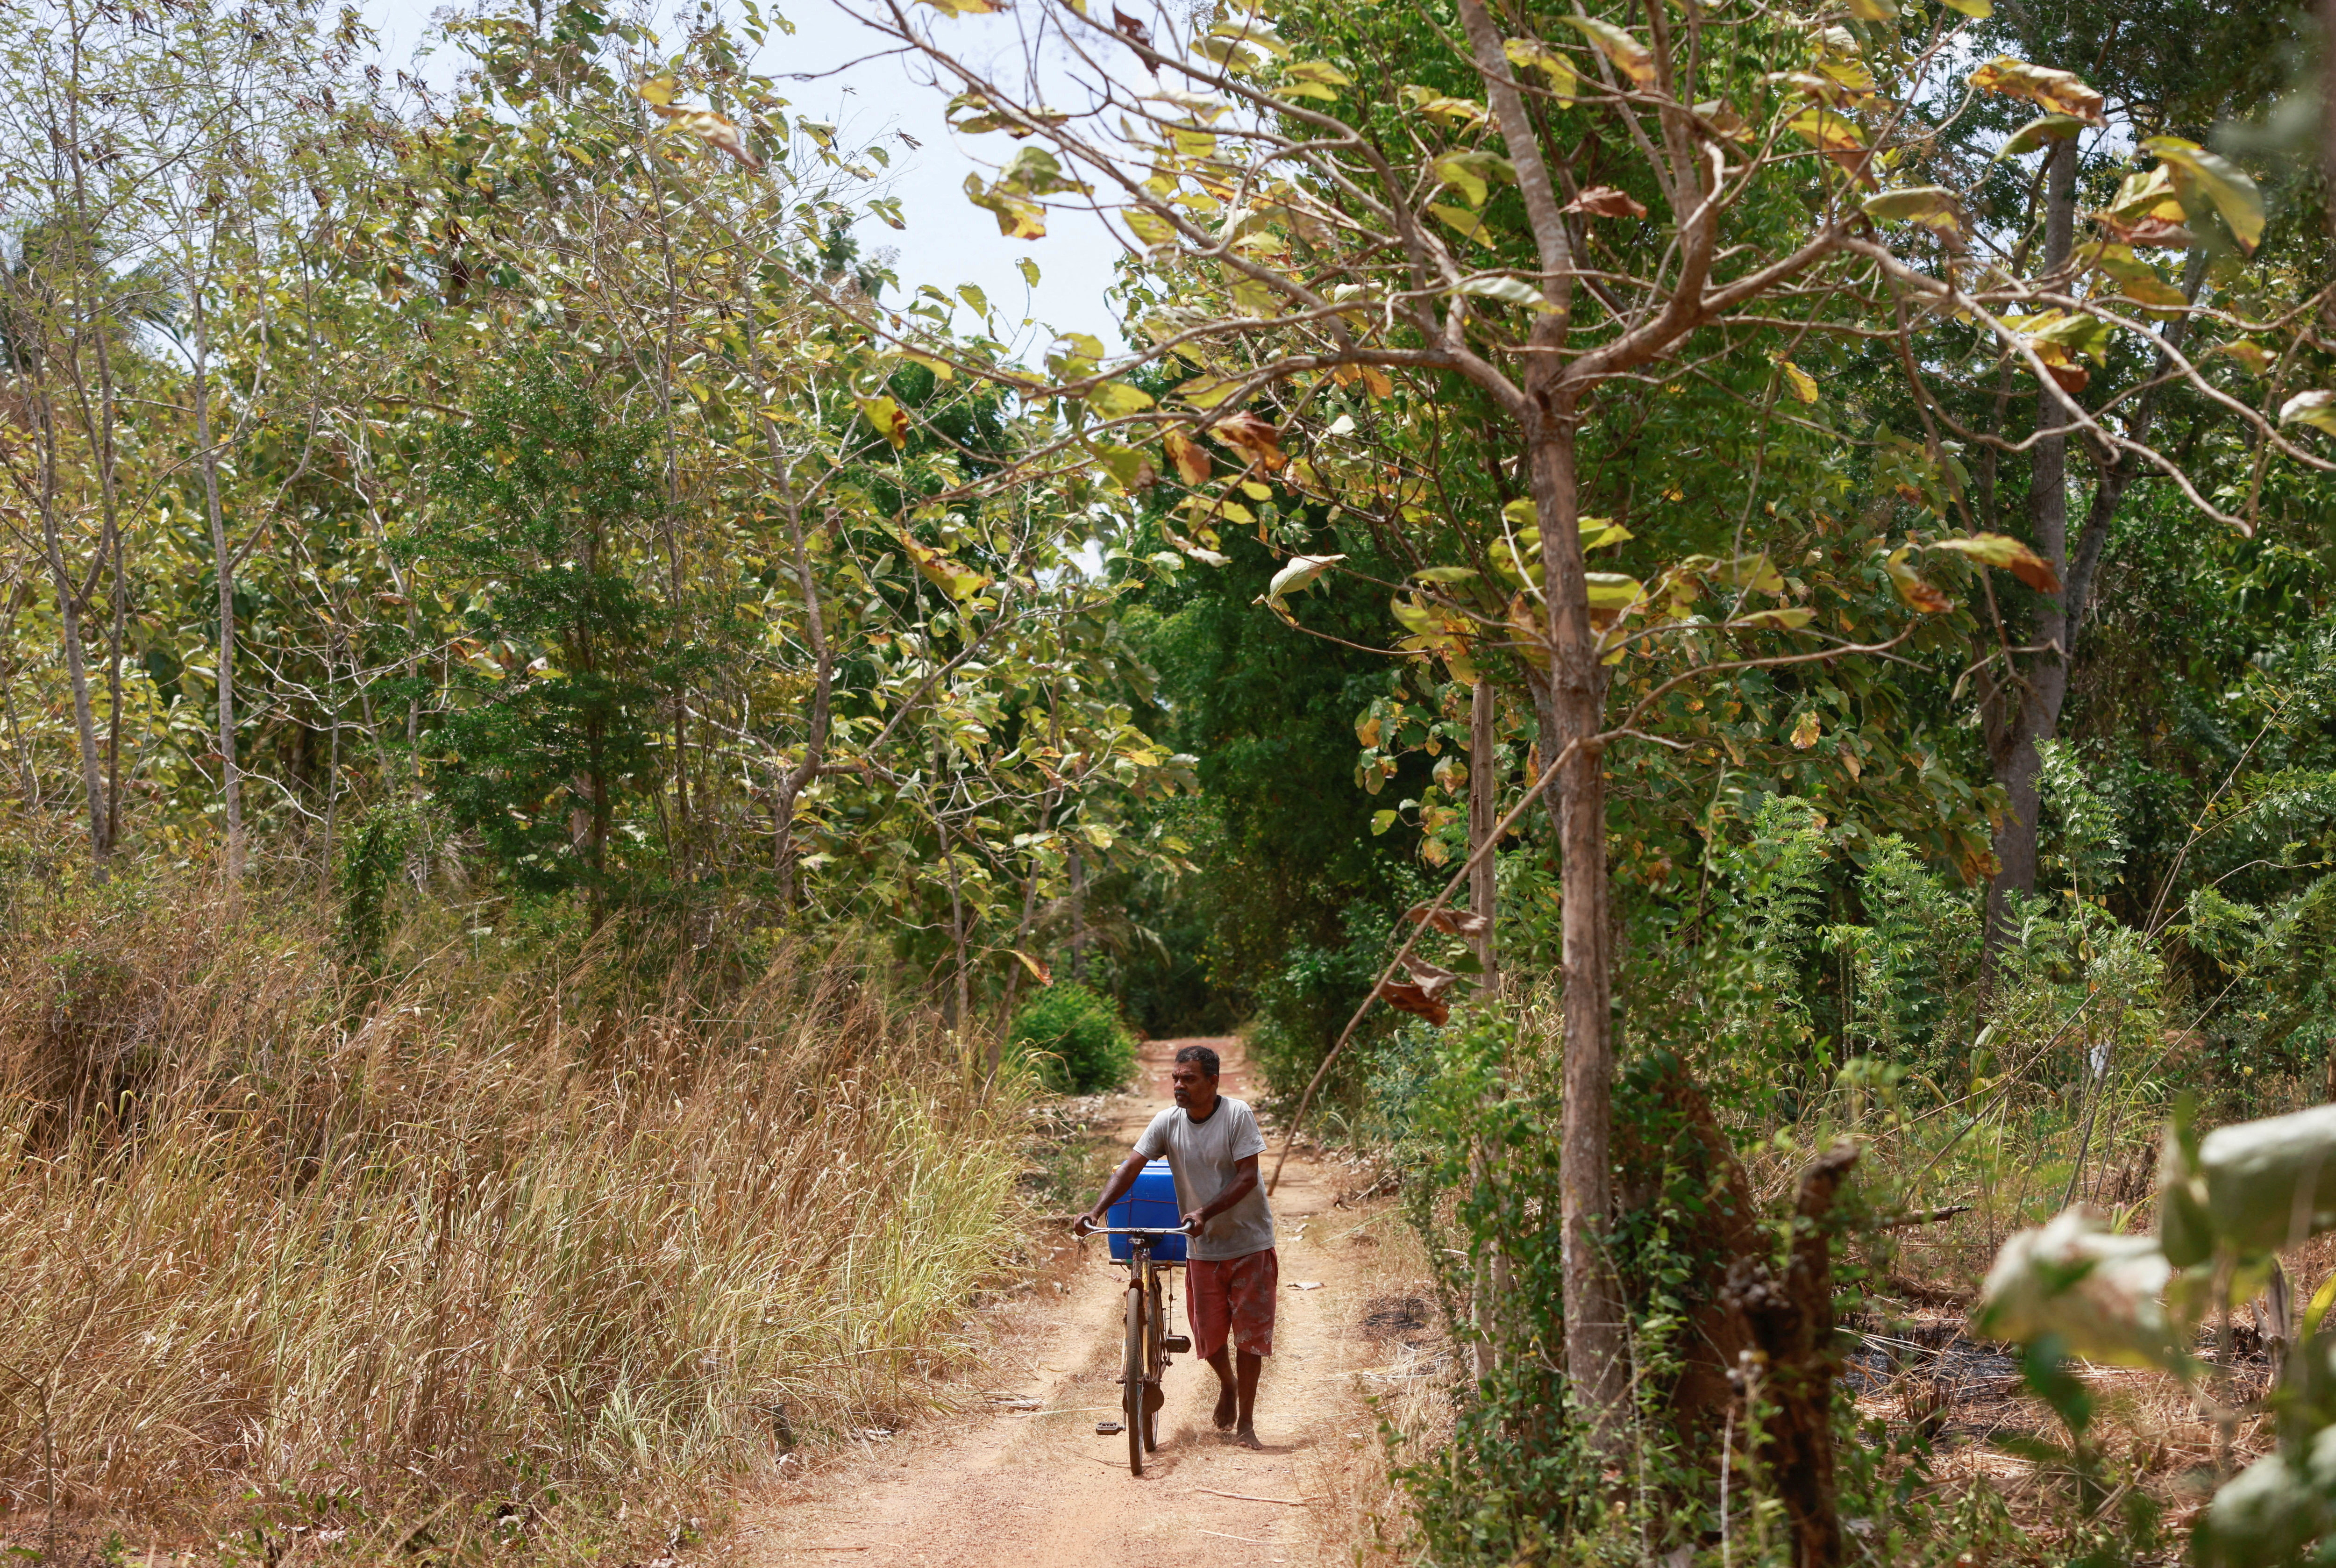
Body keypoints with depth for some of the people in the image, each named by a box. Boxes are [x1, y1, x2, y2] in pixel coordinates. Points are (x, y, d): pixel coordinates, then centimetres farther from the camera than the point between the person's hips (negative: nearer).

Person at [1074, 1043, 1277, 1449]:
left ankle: (1245, 1422, 10)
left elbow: (1247, 1176, -19)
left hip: (1249, 1243, -3)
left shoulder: (1237, 1115, -15)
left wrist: (1206, 1212, -31)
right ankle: (1227, 1383, 39)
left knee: (1249, 1330, -1)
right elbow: (1131, 1167, -9)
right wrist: (1096, 1210, -23)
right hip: (1203, 1247, 3)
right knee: (1208, 1332, 6)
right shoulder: (1168, 1122, -5)